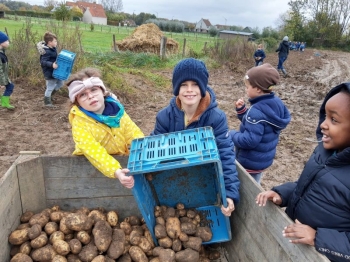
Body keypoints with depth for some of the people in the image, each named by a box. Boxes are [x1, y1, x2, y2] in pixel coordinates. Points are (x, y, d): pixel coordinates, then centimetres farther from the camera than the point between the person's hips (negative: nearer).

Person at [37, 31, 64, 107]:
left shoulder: (53, 49, 6)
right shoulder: (46, 52, -22)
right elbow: (43, 62, -28)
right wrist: (51, 65, -40)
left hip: (55, 72, 10)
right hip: (49, 73, -10)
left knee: (60, 83, 21)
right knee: (50, 87, 2)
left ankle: (50, 95, 35)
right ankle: (47, 102, 19)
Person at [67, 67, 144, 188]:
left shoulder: (116, 109, -6)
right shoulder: (79, 123, -18)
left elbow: (134, 134, -5)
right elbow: (94, 153, -29)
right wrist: (116, 172, -44)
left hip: (121, 159, 4)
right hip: (92, 167, -3)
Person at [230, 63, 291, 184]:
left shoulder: (257, 111, -30)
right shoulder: (275, 103, -1)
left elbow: (249, 141, -31)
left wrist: (232, 134, -17)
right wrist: (242, 110, -2)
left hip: (250, 162, -9)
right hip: (263, 159, 9)